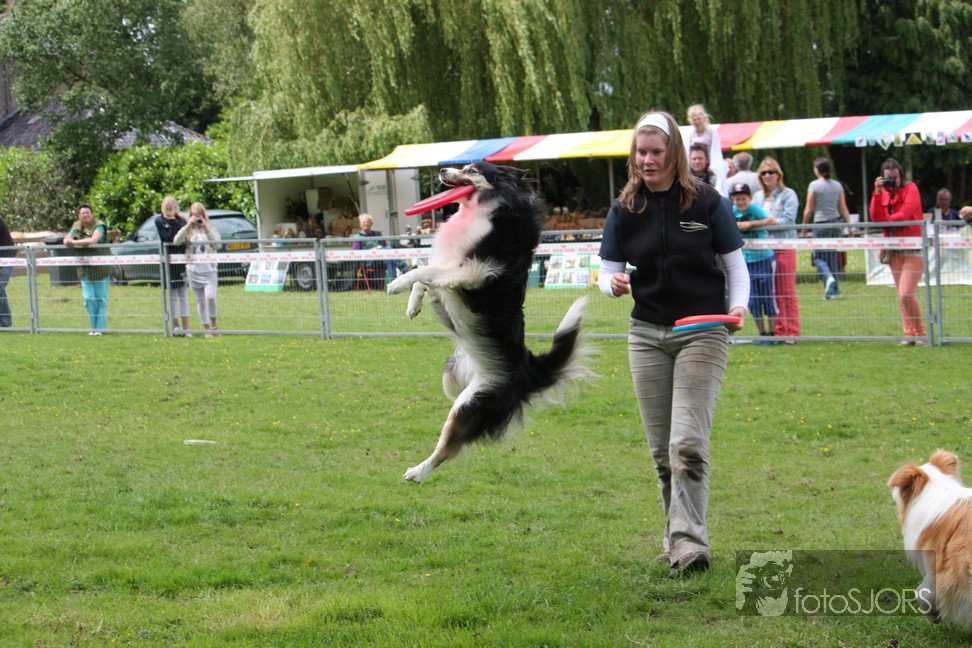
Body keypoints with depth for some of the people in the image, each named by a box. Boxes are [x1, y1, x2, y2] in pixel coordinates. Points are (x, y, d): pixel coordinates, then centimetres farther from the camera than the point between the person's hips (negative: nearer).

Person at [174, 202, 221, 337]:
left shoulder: (210, 229, 6)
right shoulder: (188, 230, 7)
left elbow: (217, 244, -8)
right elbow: (176, 241, -9)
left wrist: (206, 228, -14)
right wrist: (188, 226, -16)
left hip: (209, 269, -2)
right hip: (194, 269, 2)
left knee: (210, 296, -19)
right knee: (200, 300, 5)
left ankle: (213, 325, -2)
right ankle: (207, 329, 13)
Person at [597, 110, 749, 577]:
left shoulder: (706, 203, -3)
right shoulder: (625, 210, 5)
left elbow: (735, 264, 3)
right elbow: (608, 273, 6)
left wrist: (738, 306, -15)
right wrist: (614, 284, -17)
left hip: (702, 332, -4)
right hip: (647, 336, 4)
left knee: (688, 443, -15)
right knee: (661, 450, 6)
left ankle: (688, 544, -17)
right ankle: (679, 539, 18)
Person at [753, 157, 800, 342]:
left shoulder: (788, 195, 0)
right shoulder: (757, 196, 15)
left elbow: (788, 220, -10)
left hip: (784, 248, -5)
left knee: (787, 292, -4)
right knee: (772, 293, 6)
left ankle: (791, 332, -1)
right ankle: (778, 331, 12)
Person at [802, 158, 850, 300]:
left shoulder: (814, 185, -7)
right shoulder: (838, 185, 6)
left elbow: (808, 210, -6)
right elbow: (843, 209, 7)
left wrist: (804, 226, 4)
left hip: (820, 224, -5)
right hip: (835, 223, 5)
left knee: (819, 257, 3)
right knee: (832, 256, 12)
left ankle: (829, 278, -24)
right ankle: (834, 289, 10)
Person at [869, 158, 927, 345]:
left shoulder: (911, 189, -5)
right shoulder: (884, 194, 10)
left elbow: (904, 214, -17)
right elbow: (876, 219, -3)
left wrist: (886, 220, -2)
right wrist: (877, 193, -9)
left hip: (912, 250, -6)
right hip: (895, 250, 6)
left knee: (906, 294, -14)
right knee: (902, 296, 6)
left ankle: (920, 332, 0)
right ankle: (910, 333, 12)